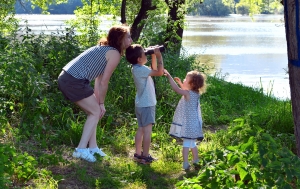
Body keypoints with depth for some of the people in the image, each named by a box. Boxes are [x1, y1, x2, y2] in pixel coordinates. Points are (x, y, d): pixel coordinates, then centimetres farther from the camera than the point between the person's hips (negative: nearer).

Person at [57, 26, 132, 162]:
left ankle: (92, 147, 23)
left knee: (94, 111, 19)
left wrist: (97, 101, 20)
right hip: (74, 81, -9)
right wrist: (101, 103, 5)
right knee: (96, 112, 1)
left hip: (66, 78, 9)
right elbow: (104, 82, -6)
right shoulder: (115, 54, -6)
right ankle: (81, 150, -2)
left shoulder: (104, 49, 24)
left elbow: (98, 79, 22)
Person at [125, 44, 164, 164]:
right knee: (147, 130, -6)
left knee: (141, 129, 14)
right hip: (146, 104, -10)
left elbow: (154, 70, 21)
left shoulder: (138, 68, 9)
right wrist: (159, 56, -15)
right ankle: (145, 156, -4)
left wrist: (154, 57, 10)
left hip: (141, 104, 10)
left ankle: (138, 154, 19)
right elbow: (159, 72, -23)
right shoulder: (140, 69, -20)